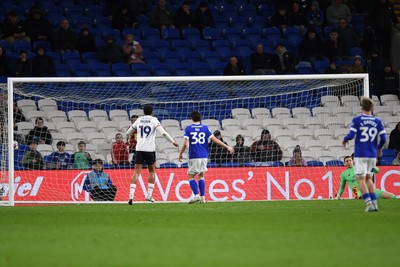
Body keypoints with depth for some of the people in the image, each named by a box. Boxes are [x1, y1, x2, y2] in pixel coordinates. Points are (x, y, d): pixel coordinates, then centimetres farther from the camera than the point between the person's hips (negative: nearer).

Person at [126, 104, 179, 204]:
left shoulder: (139, 120, 10)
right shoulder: (154, 120, 0)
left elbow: (128, 133, 19)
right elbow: (163, 132, -10)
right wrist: (173, 142, -3)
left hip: (139, 149, 2)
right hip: (150, 149, -2)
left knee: (137, 172, 0)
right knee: (152, 172, 15)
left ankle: (131, 195, -15)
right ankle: (149, 195, 10)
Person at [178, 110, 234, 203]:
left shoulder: (188, 129, -2)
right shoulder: (205, 128, 3)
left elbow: (185, 144, -9)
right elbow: (215, 140, 0)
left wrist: (180, 154, 5)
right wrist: (227, 147, 7)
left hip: (193, 157, -3)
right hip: (204, 156, 3)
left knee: (191, 176, 4)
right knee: (201, 176, 15)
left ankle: (196, 195, -15)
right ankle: (202, 197, 8)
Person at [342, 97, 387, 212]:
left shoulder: (356, 120, -6)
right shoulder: (377, 121, 3)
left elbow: (351, 135, -12)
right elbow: (383, 138, 2)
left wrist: (344, 140, 10)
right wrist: (379, 148, 21)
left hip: (360, 154, -4)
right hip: (372, 155, 4)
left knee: (361, 179, -1)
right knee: (369, 178, 18)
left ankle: (369, 203, -15)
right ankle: (374, 203, 11)